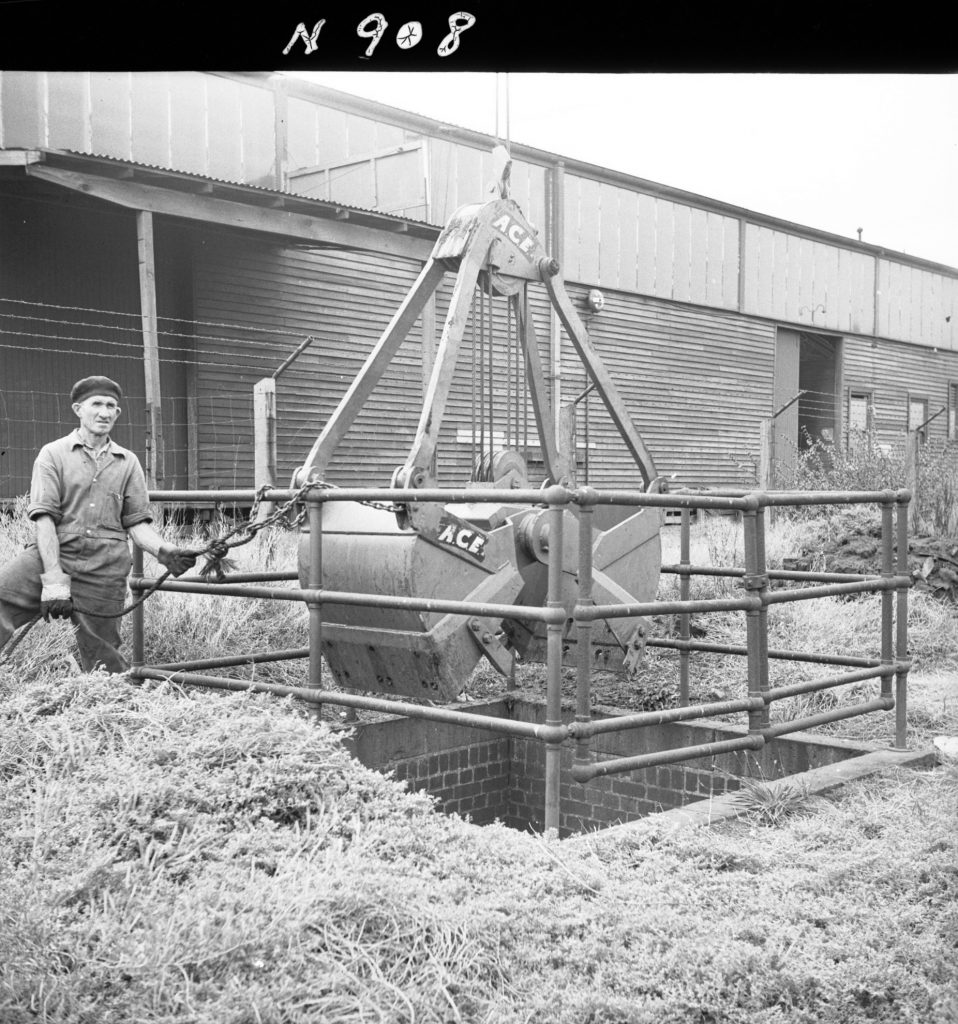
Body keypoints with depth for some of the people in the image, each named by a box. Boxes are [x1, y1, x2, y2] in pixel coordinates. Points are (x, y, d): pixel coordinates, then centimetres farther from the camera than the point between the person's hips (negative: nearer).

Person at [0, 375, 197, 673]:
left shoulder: (128, 462, 15)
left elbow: (137, 523, 14)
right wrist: (54, 579, -15)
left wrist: (164, 551, -8)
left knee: (103, 661, 2)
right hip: (51, 556, -2)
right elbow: (44, 517, -4)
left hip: (105, 570, 2)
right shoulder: (53, 454, 6)